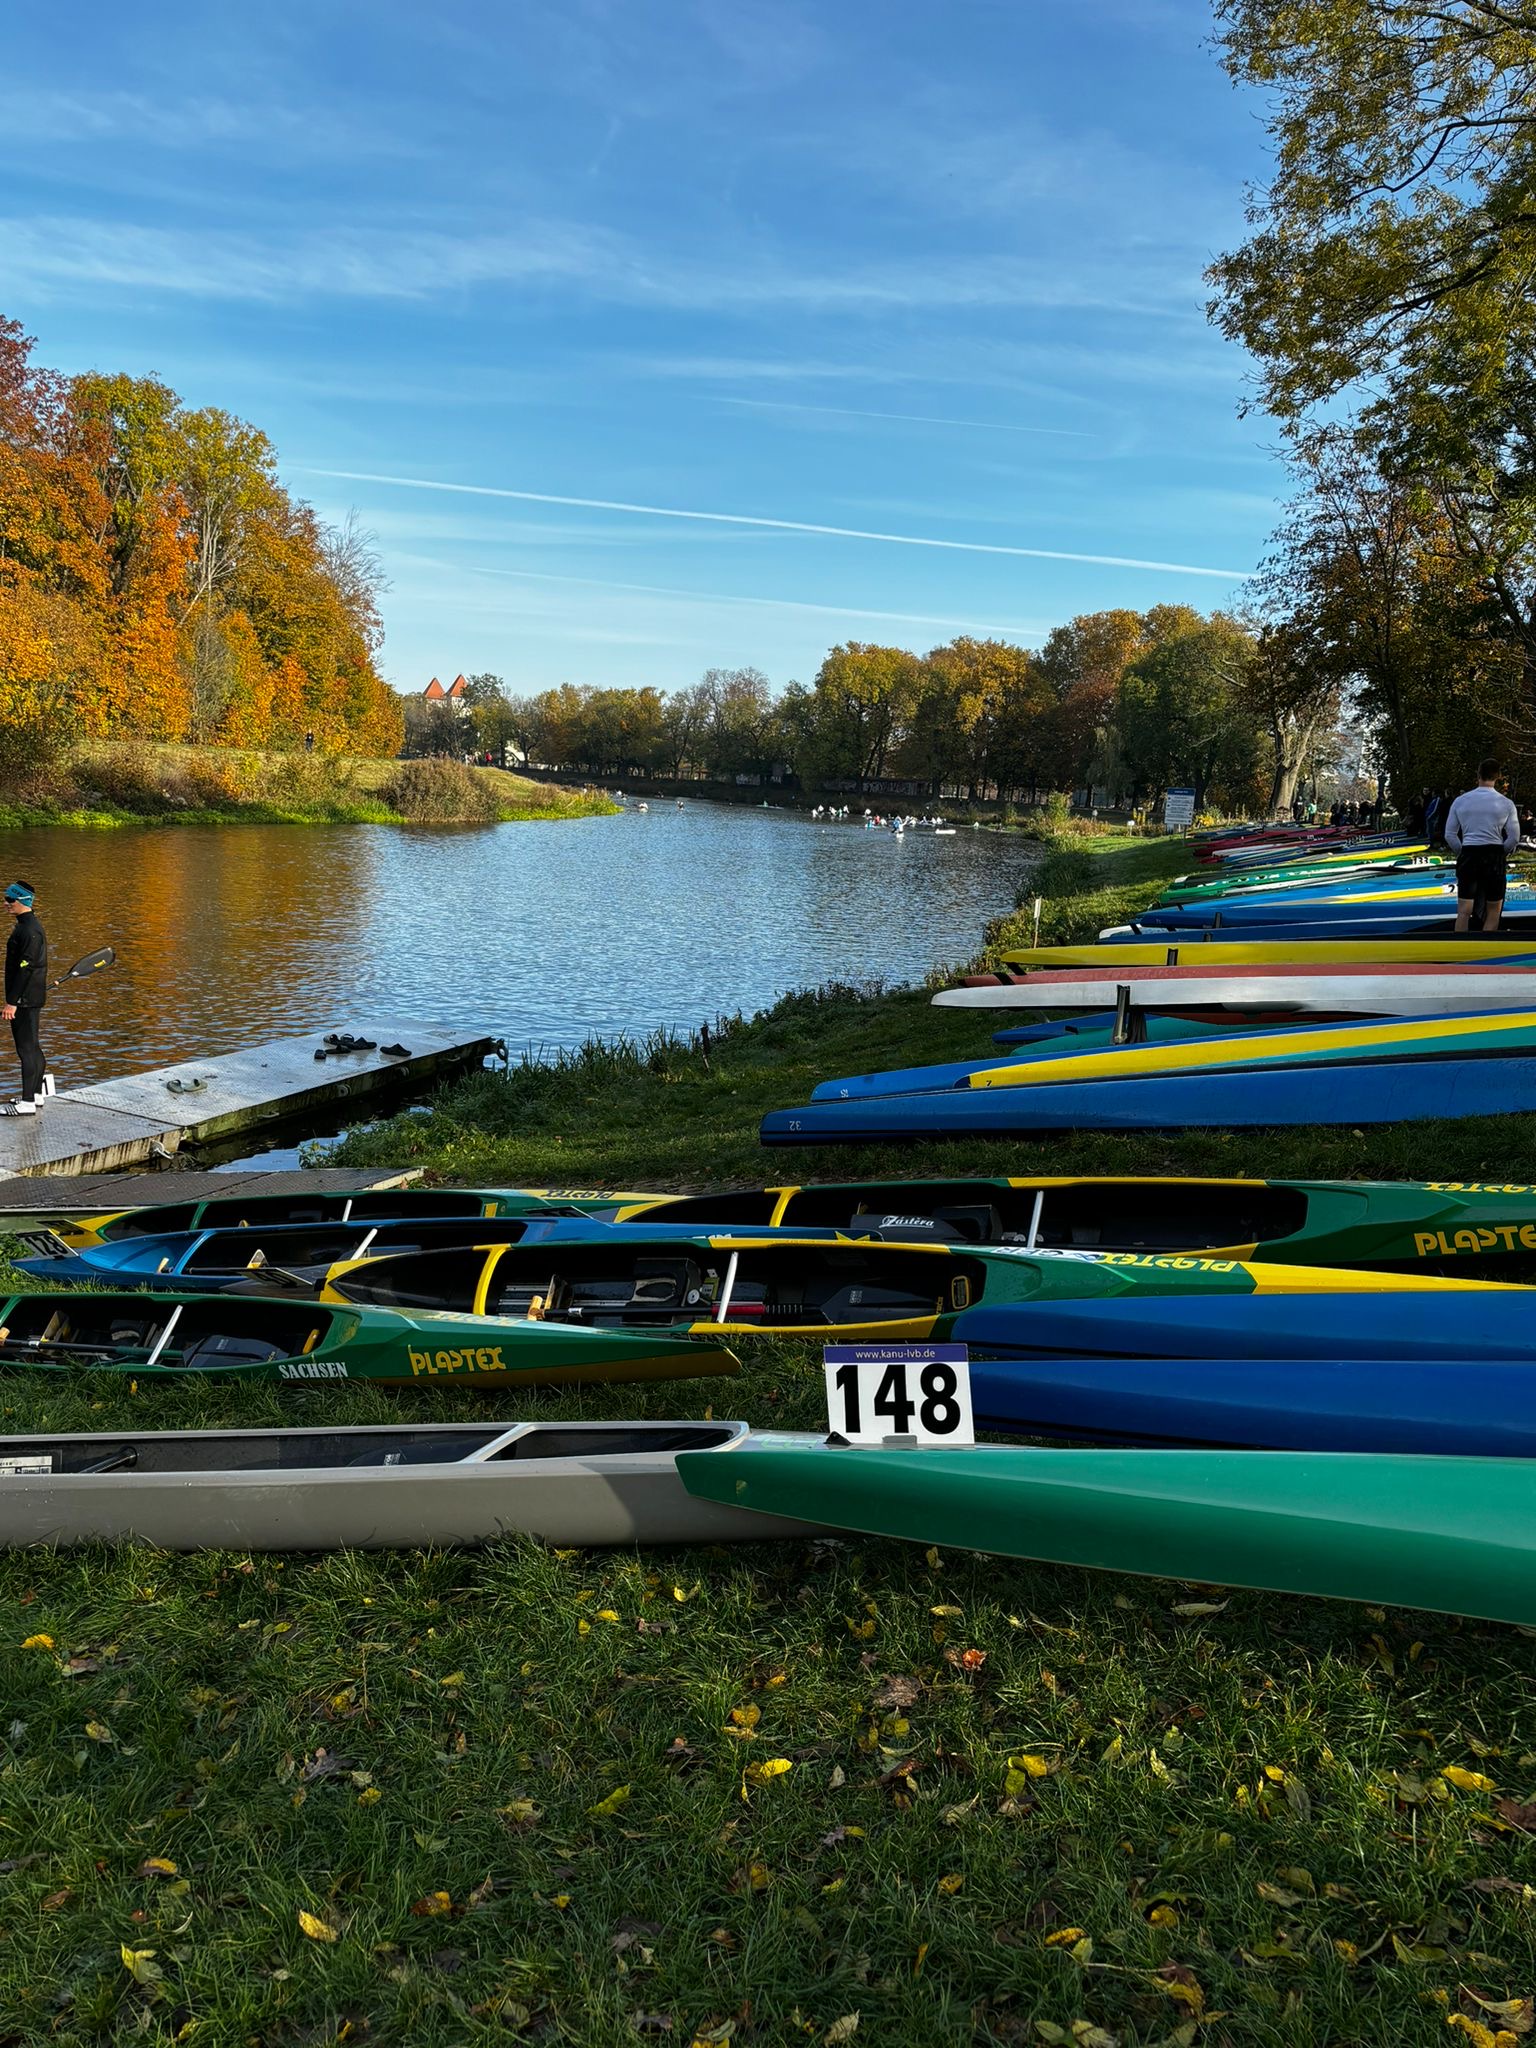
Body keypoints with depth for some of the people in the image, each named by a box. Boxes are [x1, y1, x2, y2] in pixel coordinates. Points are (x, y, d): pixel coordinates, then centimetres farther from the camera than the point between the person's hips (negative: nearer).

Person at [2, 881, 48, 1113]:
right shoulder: (25, 926, 14)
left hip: (25, 998, -10)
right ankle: (35, 1093, 28)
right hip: (31, 998, 10)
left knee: (26, 1048, -7)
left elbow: (25, 968, -22)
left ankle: (27, 1103, -4)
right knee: (31, 1045, 18)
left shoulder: (29, 931, -19)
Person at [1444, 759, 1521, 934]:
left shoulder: (1460, 801, 3)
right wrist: (1502, 854, 15)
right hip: (1495, 857, -1)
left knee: (1464, 912, 4)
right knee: (1493, 913, 7)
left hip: (1468, 856, 1)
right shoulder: (1506, 804, -1)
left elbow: (1450, 835, 3)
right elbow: (1514, 838, -2)